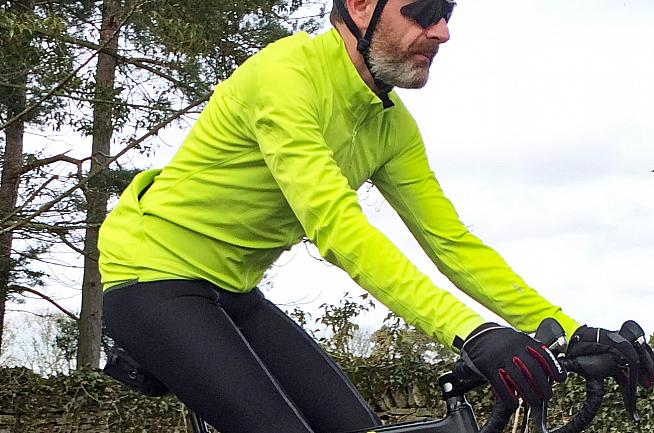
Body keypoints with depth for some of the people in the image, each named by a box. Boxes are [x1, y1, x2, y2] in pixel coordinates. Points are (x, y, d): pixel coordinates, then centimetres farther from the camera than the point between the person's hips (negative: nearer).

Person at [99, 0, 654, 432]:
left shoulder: (393, 127, -1)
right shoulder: (287, 73, -25)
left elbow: (453, 242, 0)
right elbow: (334, 224, -36)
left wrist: (570, 331, -9)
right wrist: (471, 331, -44)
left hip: (232, 291, 8)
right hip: (154, 274, -8)